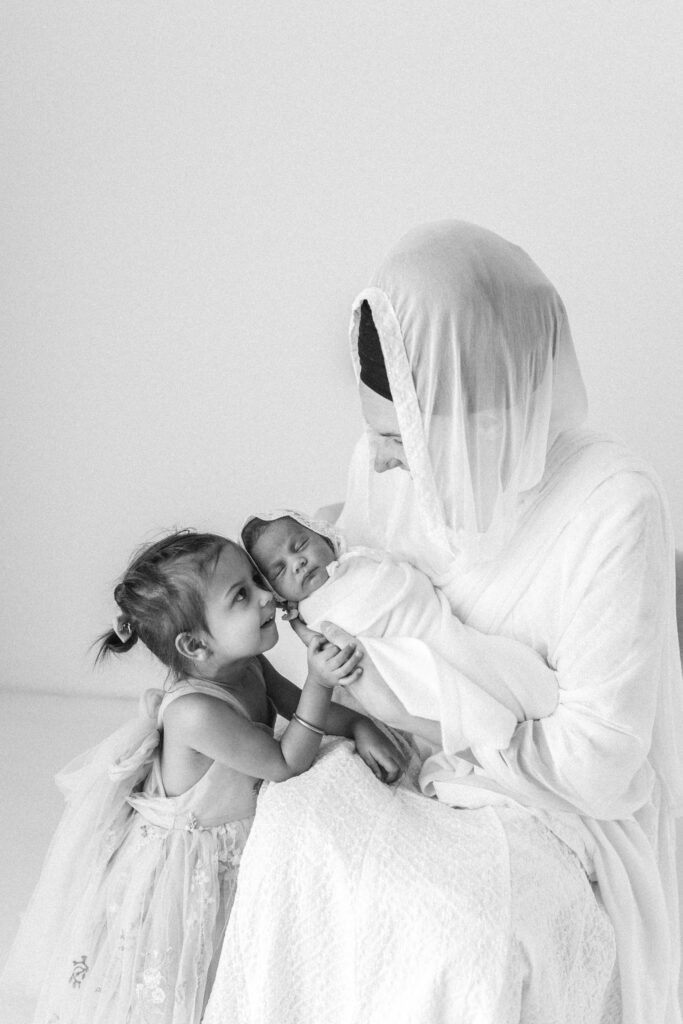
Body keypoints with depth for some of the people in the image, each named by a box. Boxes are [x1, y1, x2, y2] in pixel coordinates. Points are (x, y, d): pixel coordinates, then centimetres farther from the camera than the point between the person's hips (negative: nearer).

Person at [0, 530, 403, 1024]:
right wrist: (319, 682, -35)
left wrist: (360, 725, -11)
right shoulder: (198, 713, -38)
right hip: (185, 866, -7)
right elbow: (286, 763, -28)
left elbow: (299, 704, 5)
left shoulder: (245, 663, -14)